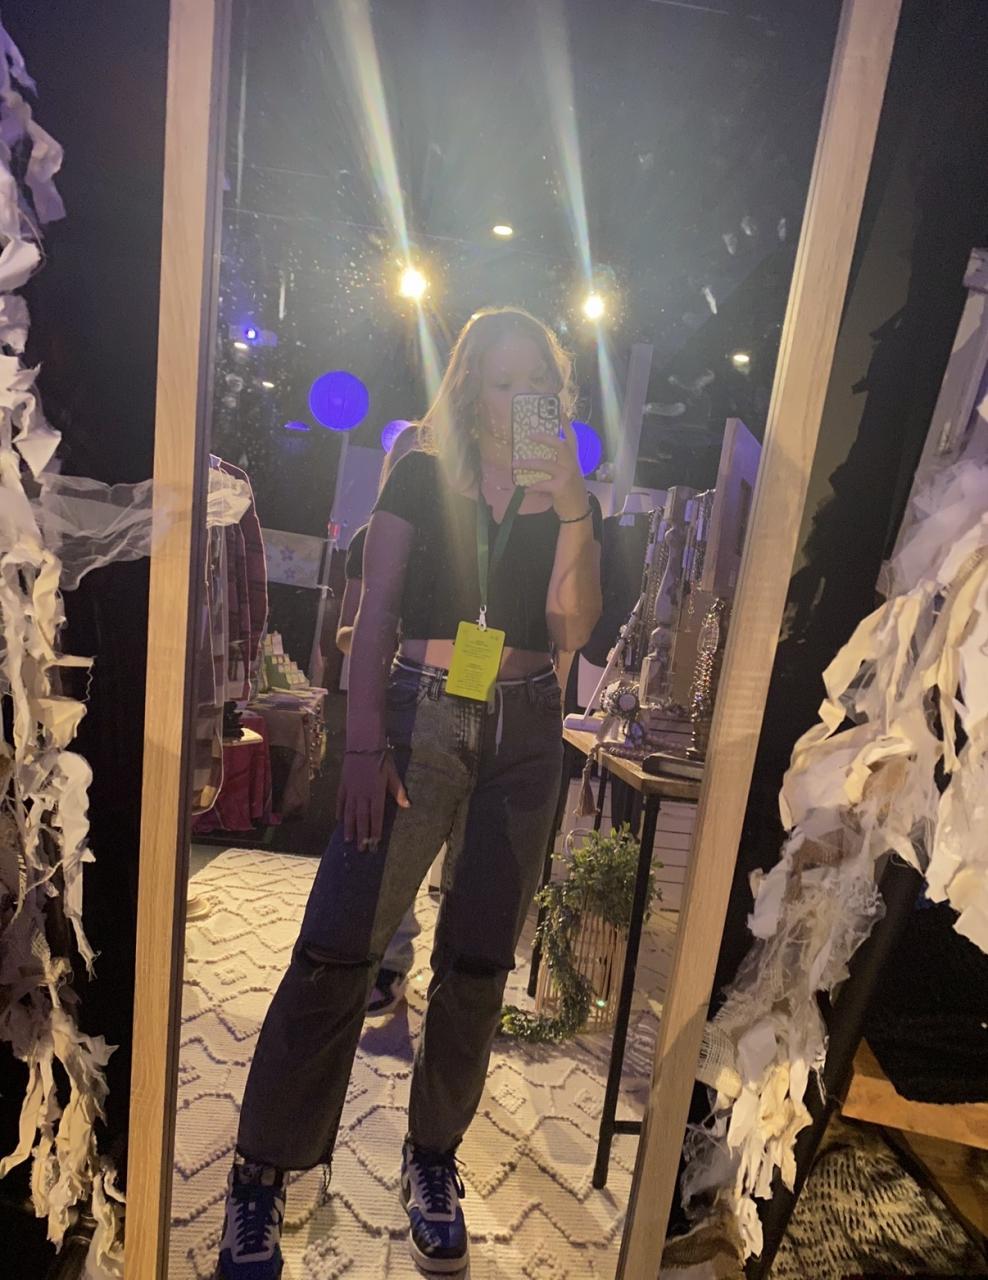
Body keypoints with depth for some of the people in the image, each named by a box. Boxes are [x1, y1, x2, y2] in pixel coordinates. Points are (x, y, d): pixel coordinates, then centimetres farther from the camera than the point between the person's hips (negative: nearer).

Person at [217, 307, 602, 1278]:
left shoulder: (570, 498, 11)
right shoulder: (421, 476, 5)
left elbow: (572, 631, -1)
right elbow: (375, 613, -1)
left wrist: (572, 512, -11)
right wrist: (363, 741, -10)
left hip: (524, 733, 3)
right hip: (420, 717, -2)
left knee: (477, 963, 10)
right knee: (336, 949, -4)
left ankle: (432, 1162, 30)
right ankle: (260, 1177, 16)